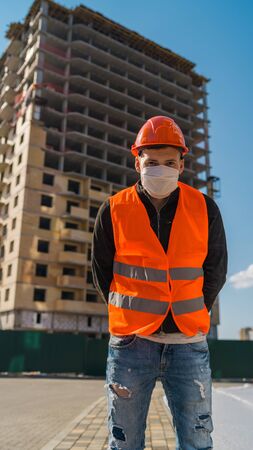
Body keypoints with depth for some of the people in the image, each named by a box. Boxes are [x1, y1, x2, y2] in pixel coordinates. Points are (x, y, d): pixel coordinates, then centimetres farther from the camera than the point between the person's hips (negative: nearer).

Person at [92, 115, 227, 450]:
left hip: (189, 342, 1)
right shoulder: (114, 210, -3)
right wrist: (129, 314, 8)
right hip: (131, 342, 0)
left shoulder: (205, 209, 0)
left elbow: (215, 270, 10)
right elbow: (101, 272, 7)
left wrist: (193, 313, 7)